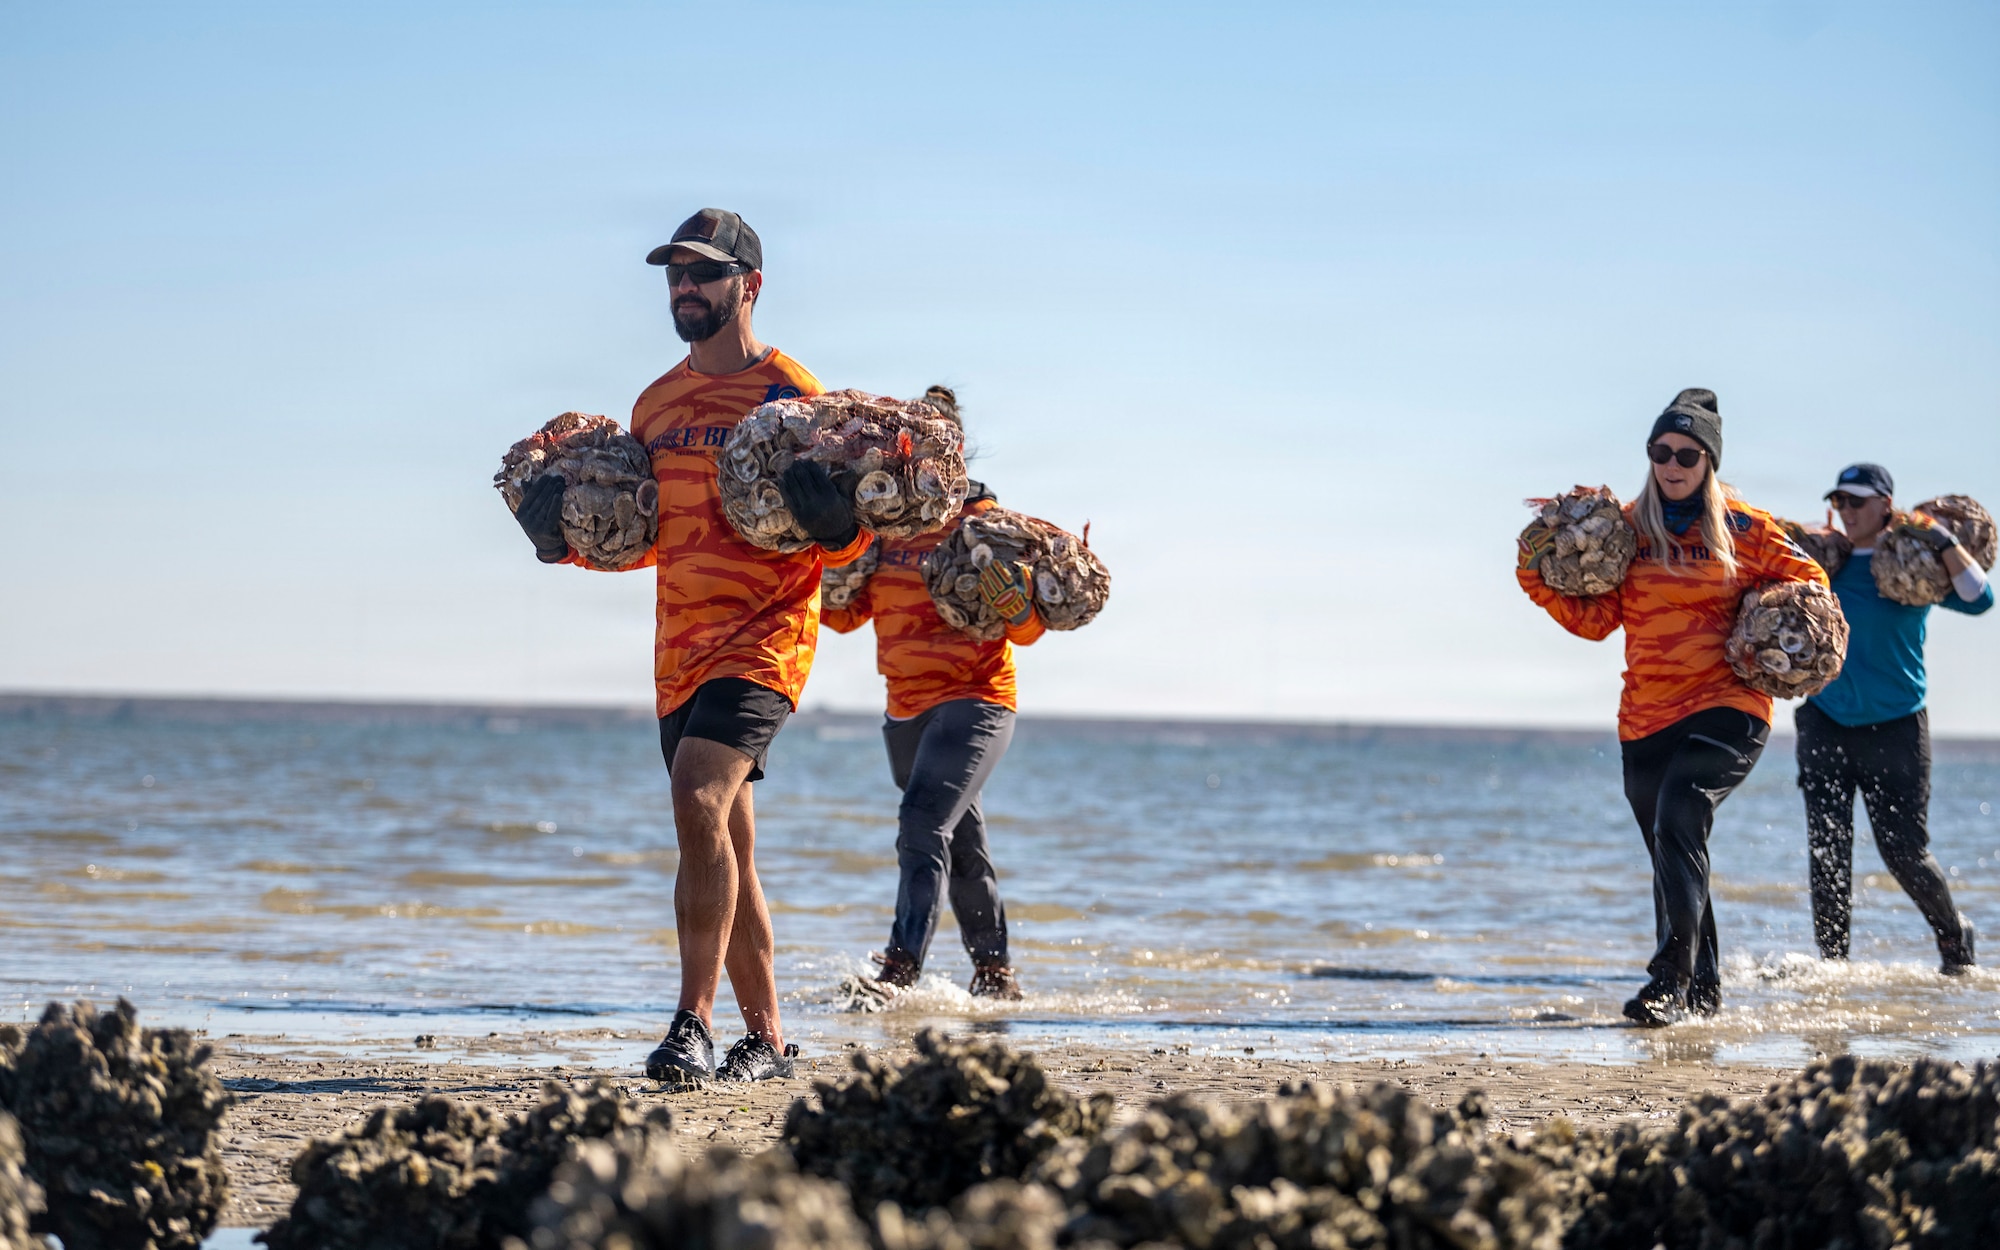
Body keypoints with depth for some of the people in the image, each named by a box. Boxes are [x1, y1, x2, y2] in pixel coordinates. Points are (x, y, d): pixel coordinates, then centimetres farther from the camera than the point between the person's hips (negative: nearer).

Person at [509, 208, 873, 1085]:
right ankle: (766, 1038, 20)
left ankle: (693, 1023, -27)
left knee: (700, 805, -25)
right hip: (681, 648, 8)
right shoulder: (657, 404, 15)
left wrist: (833, 520, -27)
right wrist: (565, 536, 7)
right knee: (726, 851, 11)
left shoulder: (788, 391, -5)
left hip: (764, 636, -7)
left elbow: (845, 546, -5)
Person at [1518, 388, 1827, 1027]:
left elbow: (1807, 579, 12)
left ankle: (1670, 982, -29)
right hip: (1646, 717, 5)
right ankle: (1703, 991, 28)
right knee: (1673, 854, 12)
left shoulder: (1743, 529, 1)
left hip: (1727, 708, -4)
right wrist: (1541, 577, -5)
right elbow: (1595, 618, 8)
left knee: (1678, 821, -25)